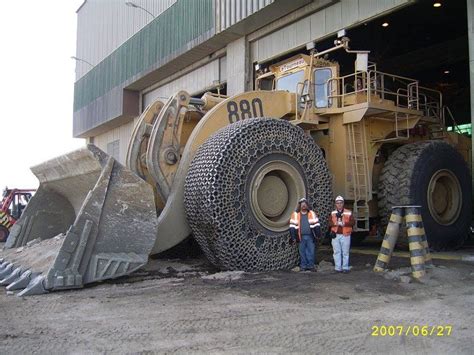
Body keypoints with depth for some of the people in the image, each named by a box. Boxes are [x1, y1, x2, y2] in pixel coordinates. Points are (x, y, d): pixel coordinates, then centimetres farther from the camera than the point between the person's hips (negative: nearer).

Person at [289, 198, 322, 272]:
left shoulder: (312, 214, 7)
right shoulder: (295, 214, 4)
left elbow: (316, 225, 8)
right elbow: (292, 227, 4)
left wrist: (318, 235, 3)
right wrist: (293, 237, 0)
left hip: (310, 236, 0)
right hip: (301, 237, 0)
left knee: (311, 252, 1)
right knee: (302, 252, 4)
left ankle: (311, 266, 13)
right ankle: (303, 266, 14)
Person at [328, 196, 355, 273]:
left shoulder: (348, 212, 5)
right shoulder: (333, 213, 13)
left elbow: (353, 222, -1)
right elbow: (329, 223, 7)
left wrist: (345, 223, -16)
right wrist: (335, 224, -12)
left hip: (345, 235, -2)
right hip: (335, 235, 2)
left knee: (345, 252, 1)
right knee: (337, 252, 3)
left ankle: (345, 268, 9)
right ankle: (338, 268, 8)